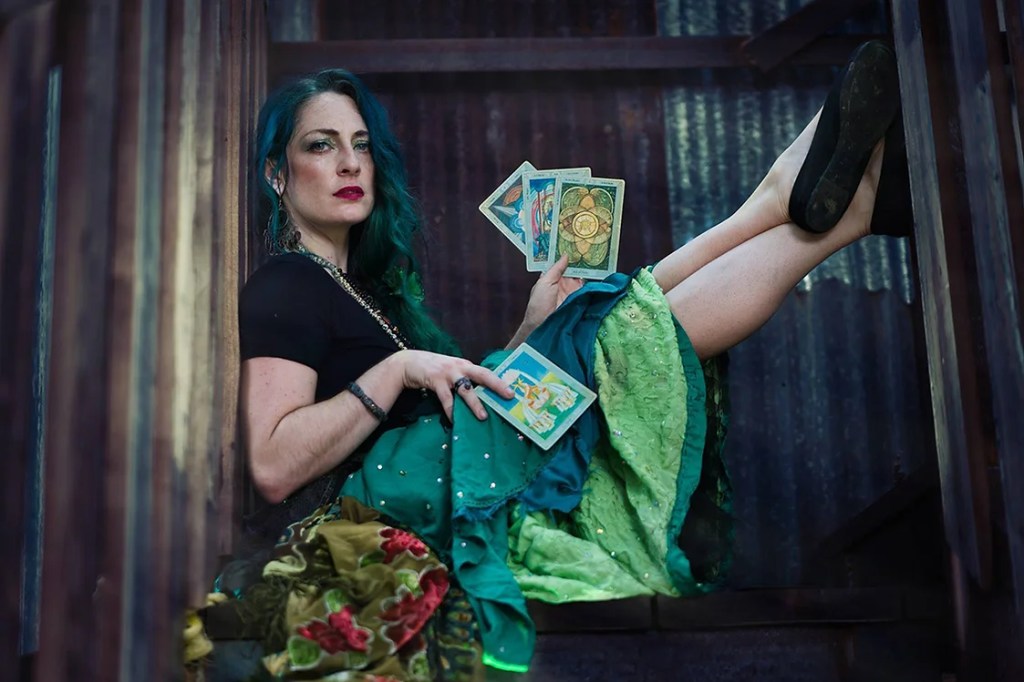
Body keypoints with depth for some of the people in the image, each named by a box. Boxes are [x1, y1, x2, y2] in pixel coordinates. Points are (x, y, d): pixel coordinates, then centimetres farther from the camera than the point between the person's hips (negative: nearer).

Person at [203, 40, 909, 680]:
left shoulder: (368, 280, 25)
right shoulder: (285, 285, -3)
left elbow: (462, 392, 19)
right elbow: (273, 466, -16)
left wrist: (531, 328, 6)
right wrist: (397, 371, -21)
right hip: (398, 490, -8)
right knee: (618, 334, -13)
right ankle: (823, 212, -3)